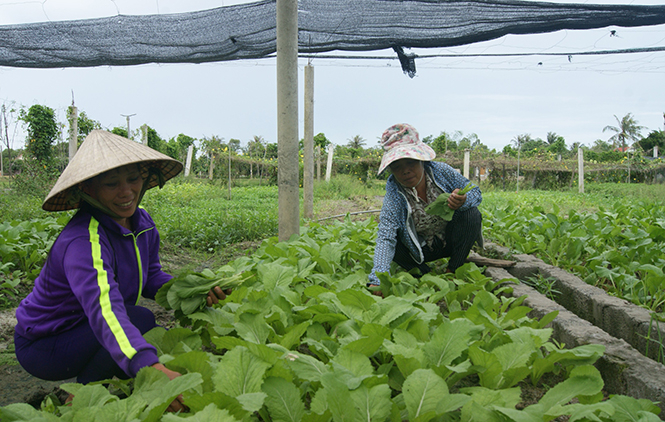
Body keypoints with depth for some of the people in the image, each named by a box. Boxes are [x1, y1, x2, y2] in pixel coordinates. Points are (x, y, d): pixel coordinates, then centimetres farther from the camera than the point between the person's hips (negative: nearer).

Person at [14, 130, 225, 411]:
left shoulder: (142, 223, -7)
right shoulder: (84, 241, -33)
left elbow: (151, 278, 4)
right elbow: (105, 310, -48)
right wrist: (152, 369, -62)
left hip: (83, 331, 8)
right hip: (42, 346, -8)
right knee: (141, 320, -28)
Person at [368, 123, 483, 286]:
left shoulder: (441, 171, -18)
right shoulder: (394, 193, -23)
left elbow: (475, 192, -8)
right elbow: (385, 238, -34)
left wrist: (463, 201, -36)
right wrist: (377, 280, -50)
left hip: (453, 239, 1)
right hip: (423, 249, -1)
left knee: (471, 213, -26)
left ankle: (452, 271, -9)